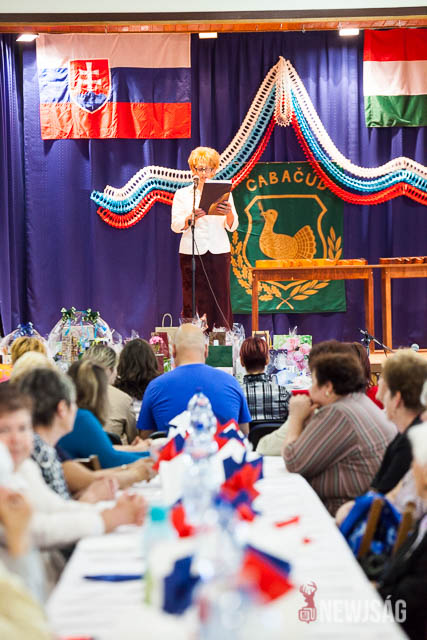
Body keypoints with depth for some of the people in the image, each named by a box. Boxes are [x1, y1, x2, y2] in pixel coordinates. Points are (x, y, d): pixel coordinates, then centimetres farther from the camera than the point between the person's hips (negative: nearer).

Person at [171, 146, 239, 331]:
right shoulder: (182, 194, 8)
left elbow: (232, 226, 3)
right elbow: (175, 226, -3)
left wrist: (229, 213, -20)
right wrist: (191, 218, -24)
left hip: (219, 251, 1)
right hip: (191, 252, -1)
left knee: (220, 298, -3)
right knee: (194, 300, -4)